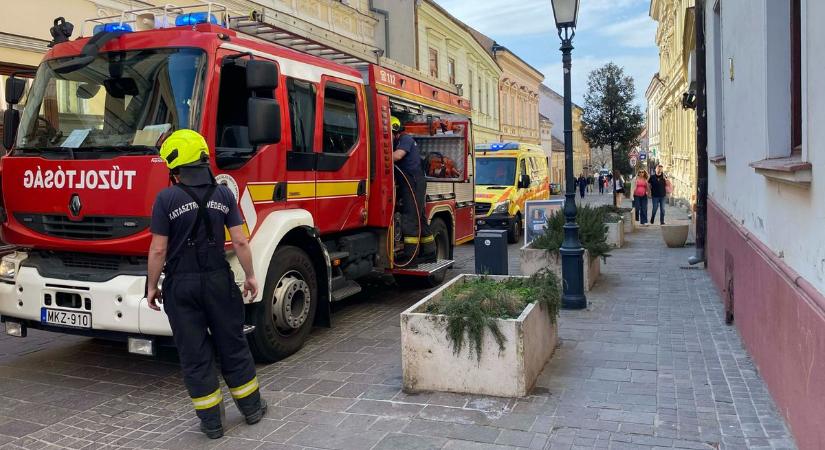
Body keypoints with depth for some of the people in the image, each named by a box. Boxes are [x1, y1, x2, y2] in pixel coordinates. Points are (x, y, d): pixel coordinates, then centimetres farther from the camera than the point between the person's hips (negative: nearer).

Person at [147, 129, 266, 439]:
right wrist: (250, 276, 8)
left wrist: (152, 287, 2)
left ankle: (211, 421, 15)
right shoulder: (223, 194, -1)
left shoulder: (167, 198, -9)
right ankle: (251, 407, 26)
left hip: (181, 285, -2)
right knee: (232, 345, 15)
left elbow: (158, 250, -9)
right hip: (218, 280, 2)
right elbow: (240, 242, -3)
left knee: (194, 354, 8)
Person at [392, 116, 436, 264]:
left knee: (410, 220, -13)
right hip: (406, 185, 10)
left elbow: (397, 156, -22)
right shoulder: (396, 143, 22)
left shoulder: (406, 139, -6)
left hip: (414, 184, -10)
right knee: (420, 220, 13)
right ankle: (429, 253, 19)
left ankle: (410, 256, -14)